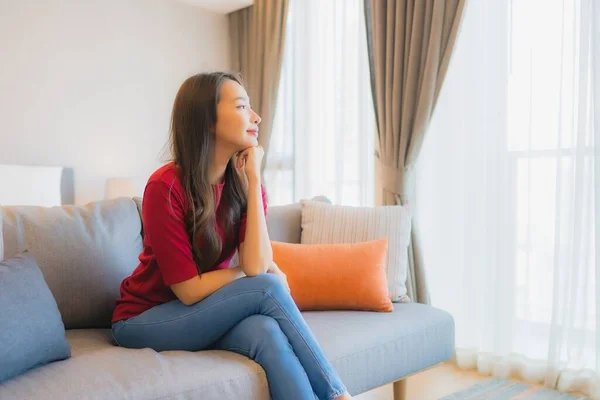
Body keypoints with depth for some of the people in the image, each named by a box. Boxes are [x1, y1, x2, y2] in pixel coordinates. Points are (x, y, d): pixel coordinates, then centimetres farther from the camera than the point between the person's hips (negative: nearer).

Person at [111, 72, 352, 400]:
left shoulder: (243, 182, -5)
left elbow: (257, 264, -20)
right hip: (144, 319, -4)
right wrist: (263, 276, -10)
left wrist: (254, 179, -19)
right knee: (267, 288, -26)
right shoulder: (166, 187, -21)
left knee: (267, 333, -31)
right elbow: (189, 289, -21)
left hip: (206, 314, 4)